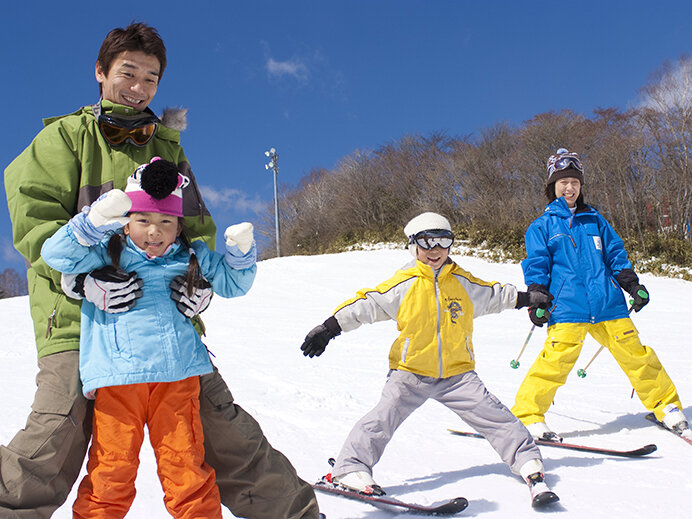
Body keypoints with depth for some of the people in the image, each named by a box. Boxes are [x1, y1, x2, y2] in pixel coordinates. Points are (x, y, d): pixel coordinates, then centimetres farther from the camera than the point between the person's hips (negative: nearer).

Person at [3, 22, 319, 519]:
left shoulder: (168, 146, 20)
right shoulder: (65, 137, 8)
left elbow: (197, 226, 18)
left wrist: (199, 275, -4)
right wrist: (82, 276, -19)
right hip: (79, 316, -3)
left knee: (219, 421, 2)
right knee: (54, 442, -16)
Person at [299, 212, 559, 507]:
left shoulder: (463, 282, 8)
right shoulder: (403, 285, -3)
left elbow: (493, 295, 26)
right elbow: (366, 303, -3)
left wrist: (526, 299, 32)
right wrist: (330, 327, -8)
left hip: (457, 374, 3)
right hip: (410, 372, -2)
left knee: (495, 417, -3)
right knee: (383, 418, -15)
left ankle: (529, 464, 10)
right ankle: (351, 469, -4)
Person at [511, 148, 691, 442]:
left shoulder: (594, 221, 18)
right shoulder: (542, 226, 8)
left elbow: (616, 255, 21)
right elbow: (536, 266, 2)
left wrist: (633, 285, 11)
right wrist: (537, 299, -9)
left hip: (608, 304, 4)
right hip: (567, 308, -4)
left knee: (635, 353, 6)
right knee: (555, 360, -18)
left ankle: (666, 407, 25)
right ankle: (527, 416, -7)